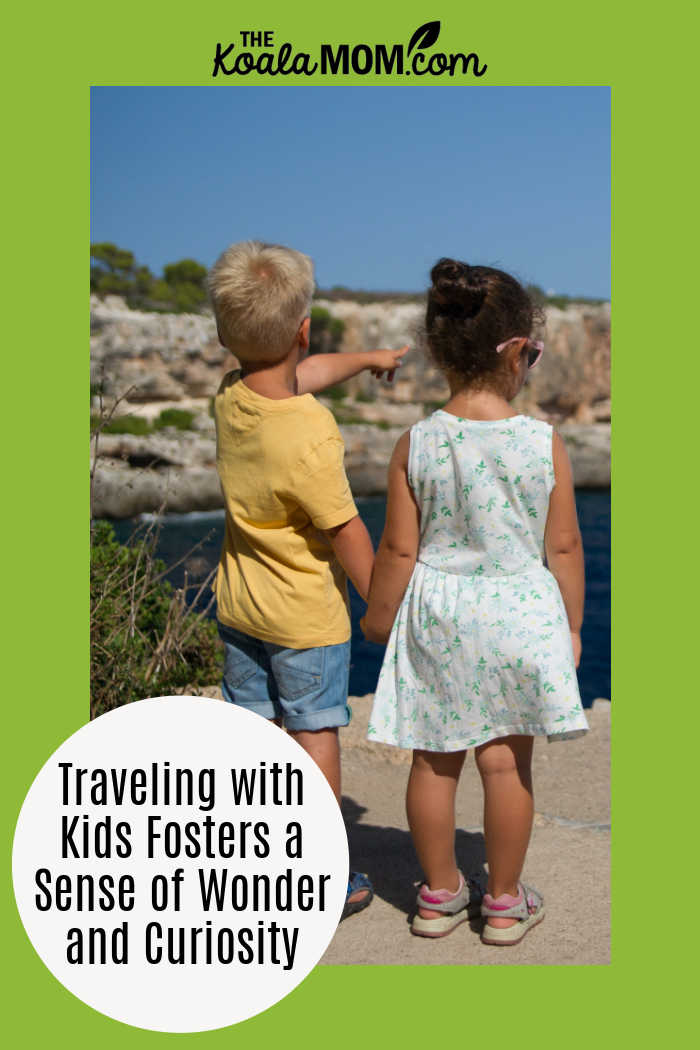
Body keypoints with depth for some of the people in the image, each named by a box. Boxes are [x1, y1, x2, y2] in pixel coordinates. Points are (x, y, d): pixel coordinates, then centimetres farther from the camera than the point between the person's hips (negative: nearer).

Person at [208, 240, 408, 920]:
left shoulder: (229, 398, -5)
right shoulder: (312, 436, -26)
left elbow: (304, 375, 15)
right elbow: (345, 533, -20)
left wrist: (368, 358, 31)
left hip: (238, 604, 6)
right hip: (307, 615, -6)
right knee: (315, 736, 6)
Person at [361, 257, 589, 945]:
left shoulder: (416, 445, -10)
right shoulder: (544, 443, -11)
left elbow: (398, 549, -5)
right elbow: (563, 547, -4)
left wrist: (378, 618, 11)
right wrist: (572, 626, 9)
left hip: (434, 614, 1)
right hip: (516, 612, -1)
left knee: (434, 760, 13)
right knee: (506, 761, 9)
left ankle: (440, 895, 28)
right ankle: (505, 902, 22)